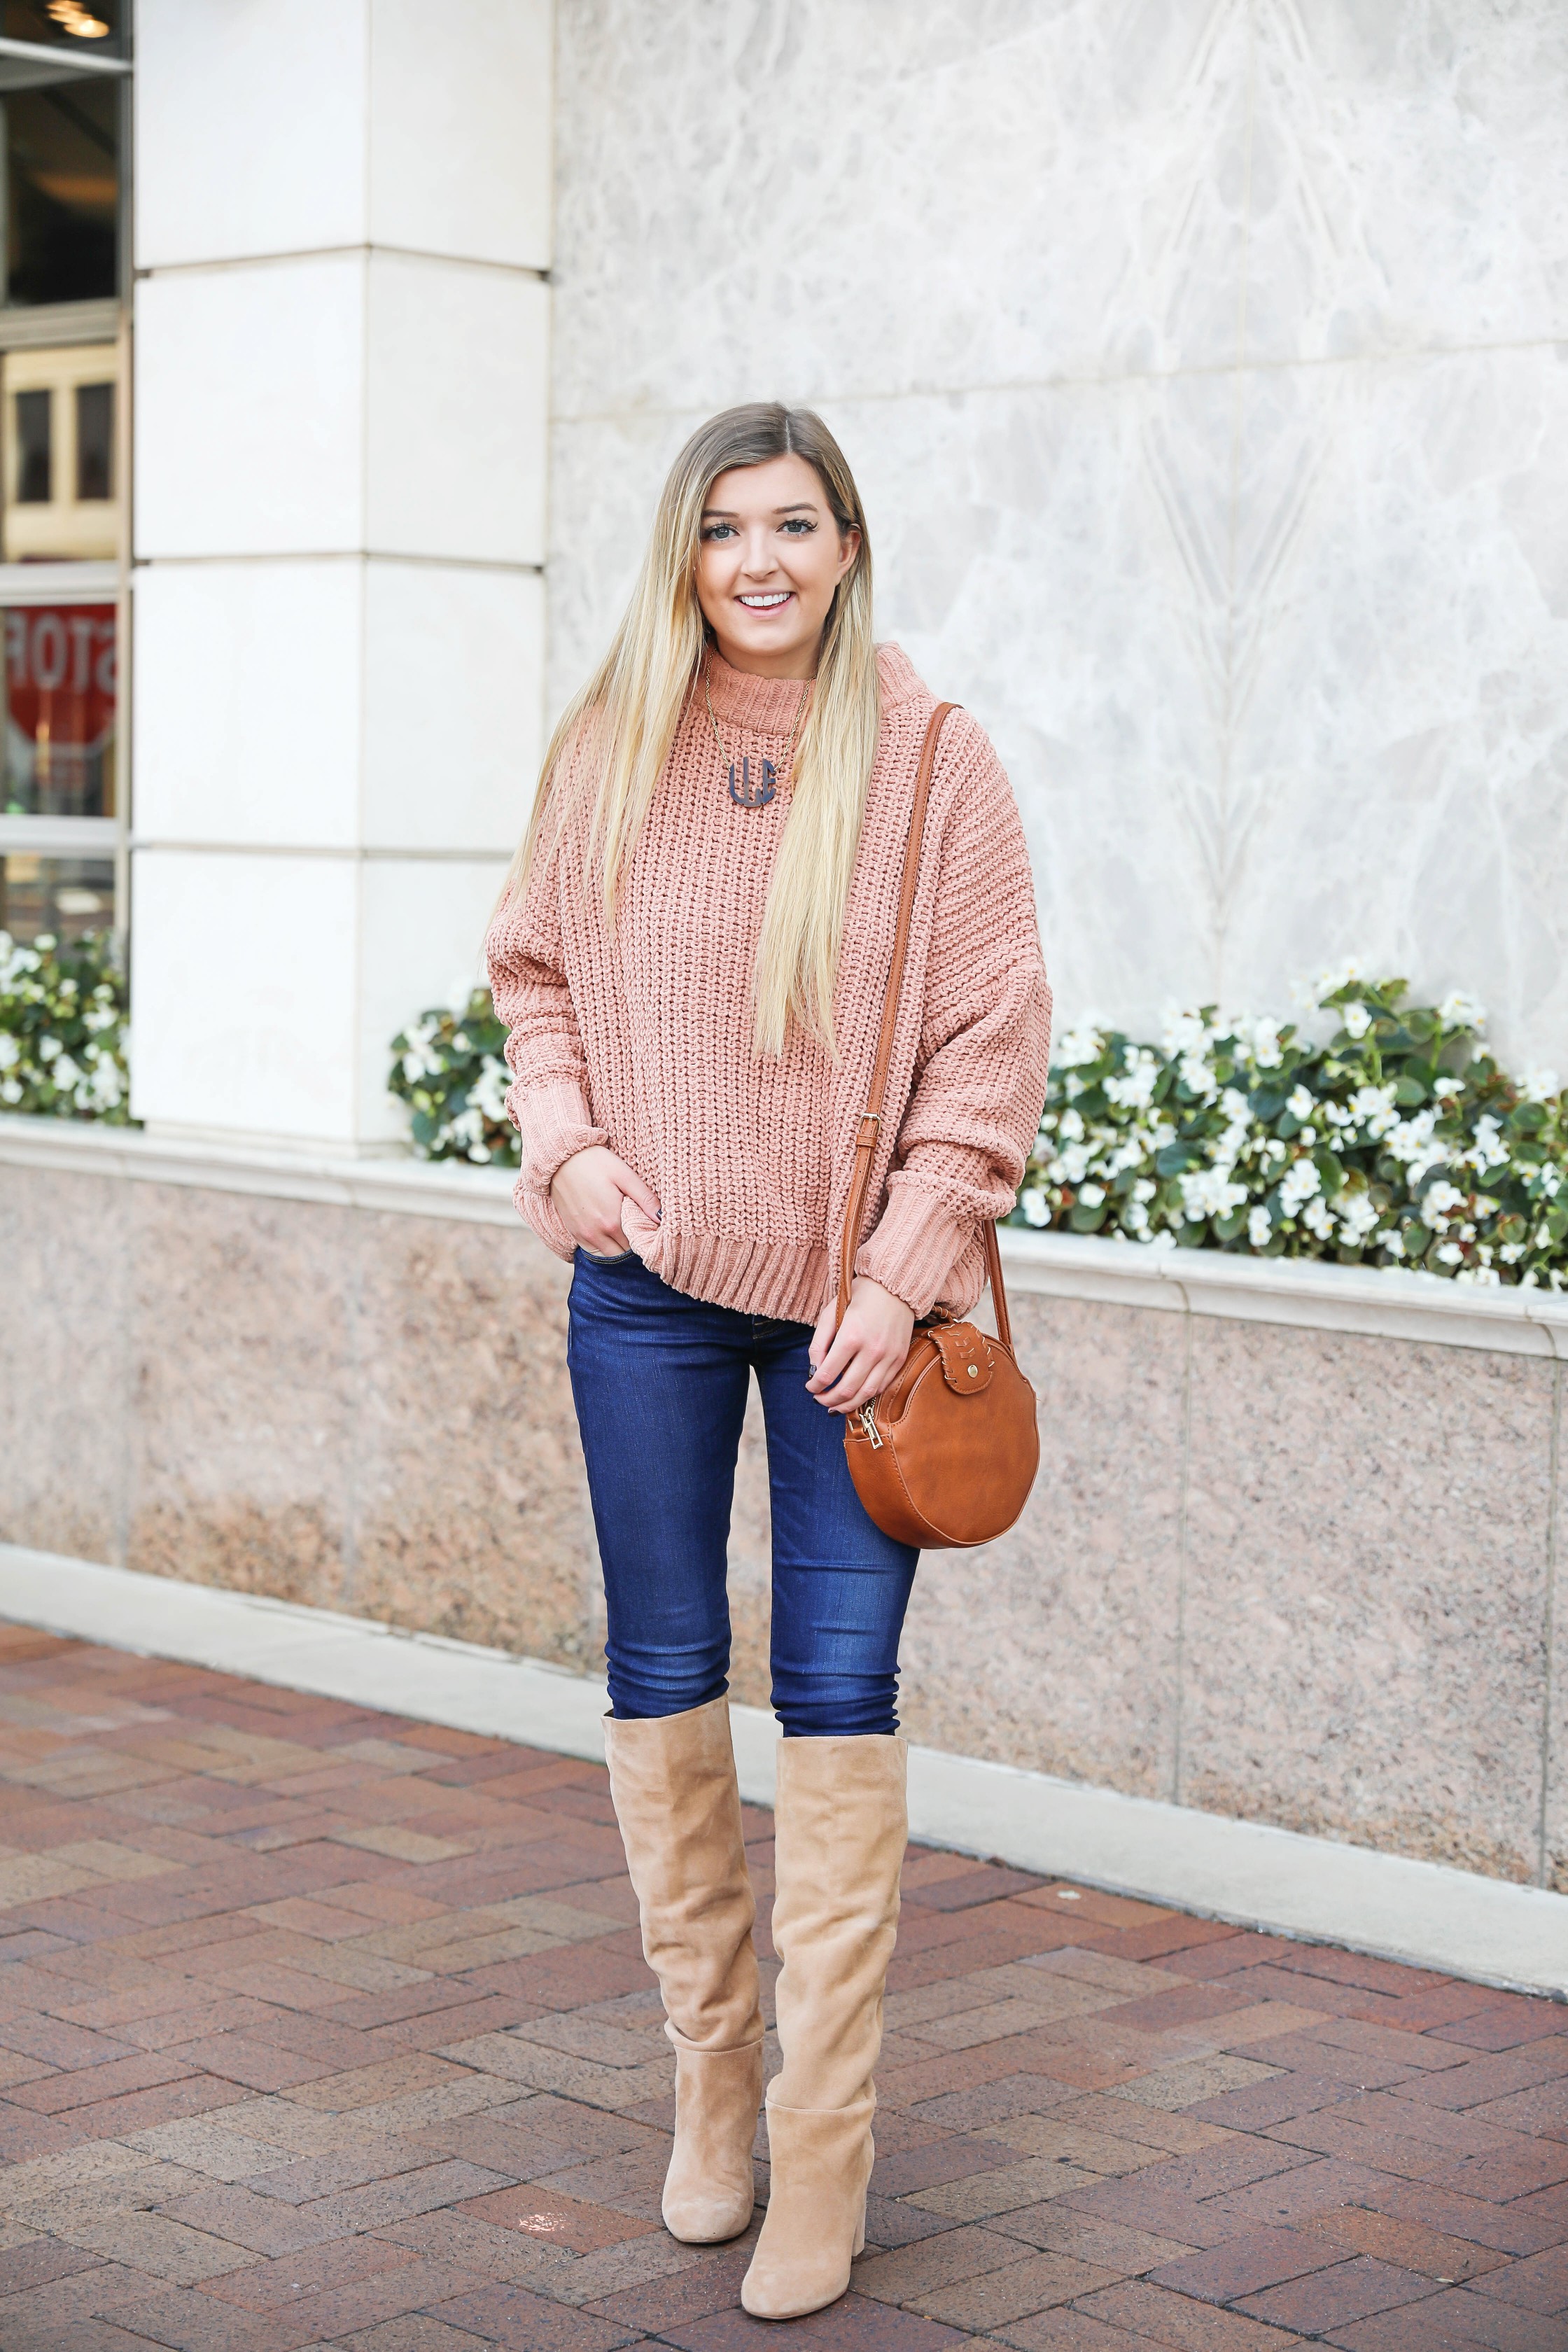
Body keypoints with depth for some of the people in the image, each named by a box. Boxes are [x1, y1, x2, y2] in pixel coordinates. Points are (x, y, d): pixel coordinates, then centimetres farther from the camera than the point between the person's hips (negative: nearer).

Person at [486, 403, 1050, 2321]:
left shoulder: (929, 760, -6)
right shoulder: (608, 752, 2)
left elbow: (991, 1036, -6)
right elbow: (533, 973, 13)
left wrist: (907, 1268, -12)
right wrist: (569, 1151, -4)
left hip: (848, 1294, -3)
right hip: (647, 1288, 3)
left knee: (839, 1695, -2)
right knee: (662, 1678, 10)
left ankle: (823, 2153, 7)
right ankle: (710, 2077, 27)